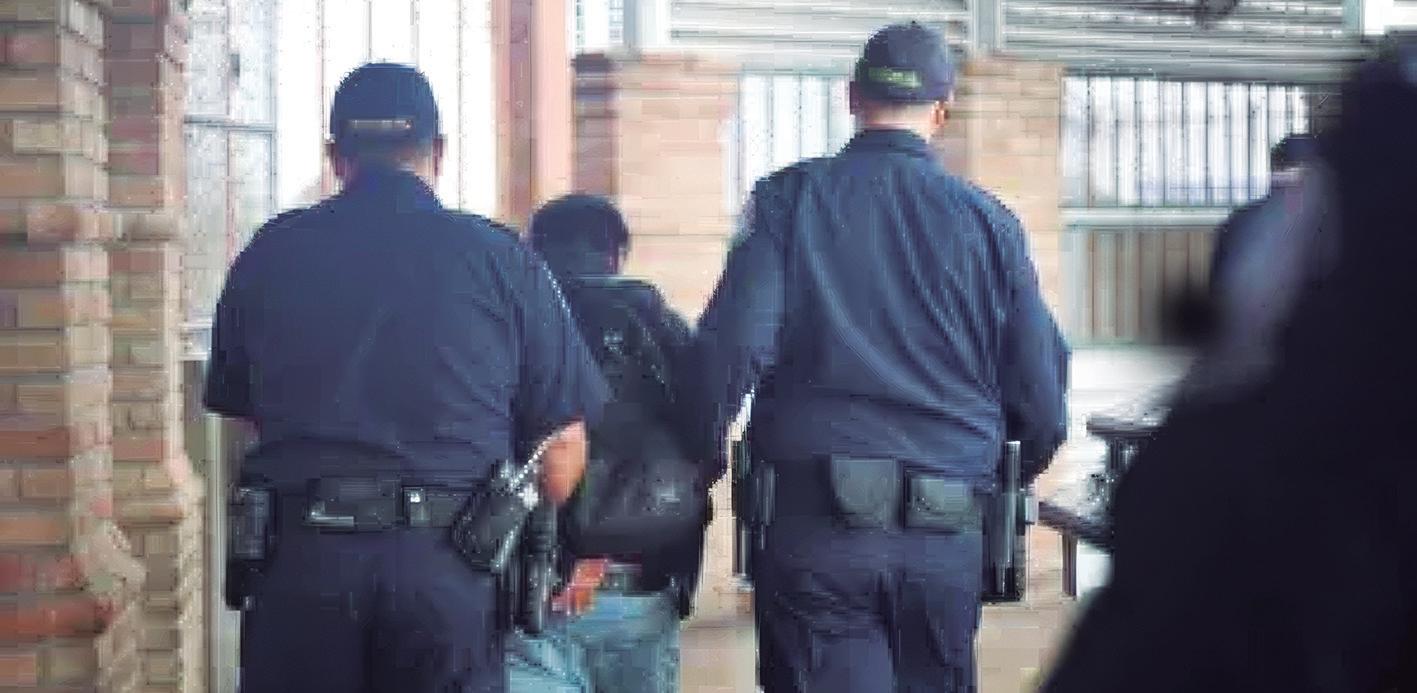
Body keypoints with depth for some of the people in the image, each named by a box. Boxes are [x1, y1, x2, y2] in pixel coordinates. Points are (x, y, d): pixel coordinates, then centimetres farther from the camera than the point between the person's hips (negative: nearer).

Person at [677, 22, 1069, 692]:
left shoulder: (788, 198, 0)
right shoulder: (988, 221, 5)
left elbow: (730, 346, -11)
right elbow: (1042, 392, 7)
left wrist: (702, 461, 5)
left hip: (814, 519, -2)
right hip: (947, 536, 2)